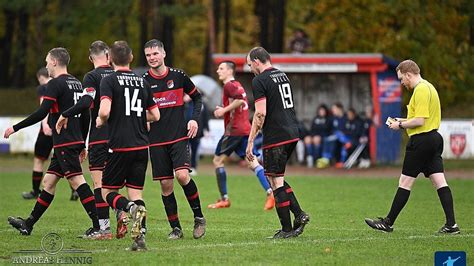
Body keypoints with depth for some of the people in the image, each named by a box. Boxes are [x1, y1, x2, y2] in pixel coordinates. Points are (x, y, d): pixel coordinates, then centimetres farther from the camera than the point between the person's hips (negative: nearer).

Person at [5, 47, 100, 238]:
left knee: (77, 181, -10)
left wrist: (16, 128, -12)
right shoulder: (77, 84, 15)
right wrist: (82, 145, 24)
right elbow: (85, 116, 18)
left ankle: (98, 226, -14)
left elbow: (41, 113, -20)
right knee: (48, 181, 14)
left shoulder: (55, 84, -11)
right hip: (75, 141, 9)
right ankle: (28, 225, 21)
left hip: (64, 143, -9)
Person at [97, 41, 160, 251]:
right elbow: (155, 115, 14)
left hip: (120, 146, -4)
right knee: (135, 192, 9)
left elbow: (105, 110, -20)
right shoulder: (142, 82, 11)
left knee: (108, 192, 6)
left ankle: (132, 208, -25)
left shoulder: (109, 81, -6)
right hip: (142, 146, 4)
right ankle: (140, 237, -8)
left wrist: (101, 121, 2)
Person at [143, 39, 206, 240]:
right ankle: (175, 228, 11)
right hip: (156, 141, 1)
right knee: (165, 184, 0)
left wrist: (194, 119, 2)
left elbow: (197, 97, 15)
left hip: (179, 137, -1)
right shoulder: (143, 81, 0)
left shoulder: (178, 76, 2)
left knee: (182, 175, -20)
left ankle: (198, 216, -1)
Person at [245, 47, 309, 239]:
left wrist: (250, 142, -14)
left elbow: (260, 114, -17)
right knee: (276, 178, 19)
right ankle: (299, 214, 8)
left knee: (276, 181, -1)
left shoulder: (260, 81, -10)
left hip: (275, 138, -8)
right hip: (292, 134, 8)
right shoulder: (283, 76, 16)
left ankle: (287, 229, -1)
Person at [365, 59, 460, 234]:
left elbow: (419, 121, -22)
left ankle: (388, 222, 5)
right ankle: (451, 224, -3)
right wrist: (404, 121, 16)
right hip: (434, 138, 10)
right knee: (439, 182, 3)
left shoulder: (421, 90, -16)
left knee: (405, 182, -2)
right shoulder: (429, 87, 17)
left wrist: (401, 125, -8)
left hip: (421, 140, -10)